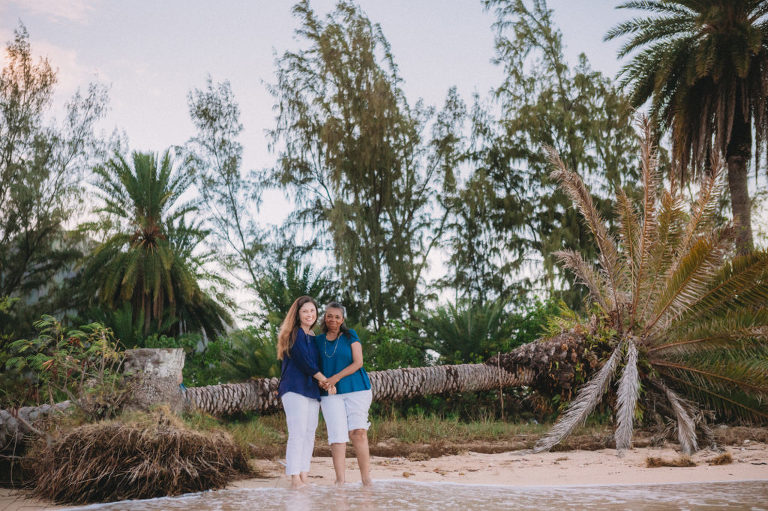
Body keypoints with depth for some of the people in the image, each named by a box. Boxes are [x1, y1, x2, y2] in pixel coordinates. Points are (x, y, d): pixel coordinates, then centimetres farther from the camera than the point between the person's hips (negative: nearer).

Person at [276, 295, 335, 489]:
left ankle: (303, 477, 5)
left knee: (309, 434, 3)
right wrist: (325, 380, -5)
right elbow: (303, 362, -11)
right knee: (297, 433, -13)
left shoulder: (313, 338, 21)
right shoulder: (295, 334, -3)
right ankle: (295, 478, -13)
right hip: (295, 389, -8)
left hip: (312, 391, 8)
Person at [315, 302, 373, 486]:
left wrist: (336, 378, -13)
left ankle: (366, 478, -7)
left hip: (356, 389, -2)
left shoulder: (350, 336, 4)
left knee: (358, 431, -11)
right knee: (337, 434, -6)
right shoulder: (318, 340, 13)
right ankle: (340, 479, -3)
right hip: (330, 394, 2)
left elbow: (358, 363, -4)